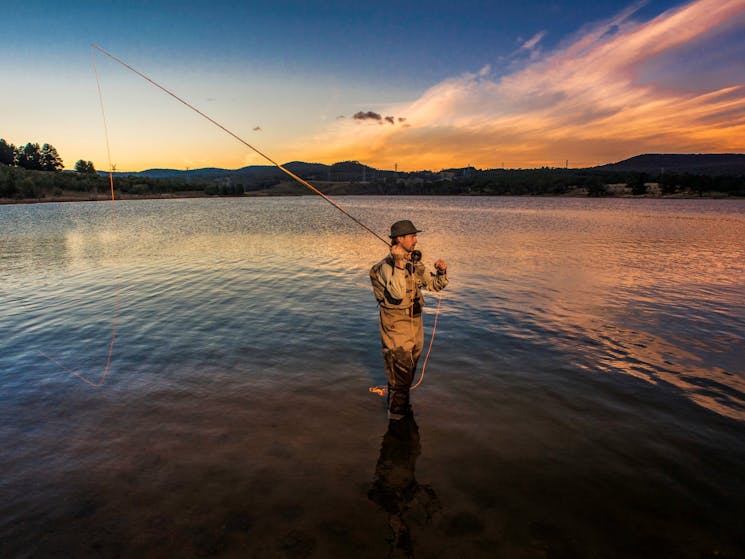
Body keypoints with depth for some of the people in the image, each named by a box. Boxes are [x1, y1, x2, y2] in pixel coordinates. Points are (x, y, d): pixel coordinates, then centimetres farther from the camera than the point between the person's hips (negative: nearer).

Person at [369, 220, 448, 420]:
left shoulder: (415, 263, 6)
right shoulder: (387, 266, -19)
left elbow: (435, 285, 10)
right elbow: (397, 293, -33)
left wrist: (441, 272, -11)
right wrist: (399, 263, -36)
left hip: (415, 322, 8)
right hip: (395, 324, -8)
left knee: (411, 364, 20)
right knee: (400, 368, 0)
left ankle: (402, 404, 40)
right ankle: (396, 411, 17)